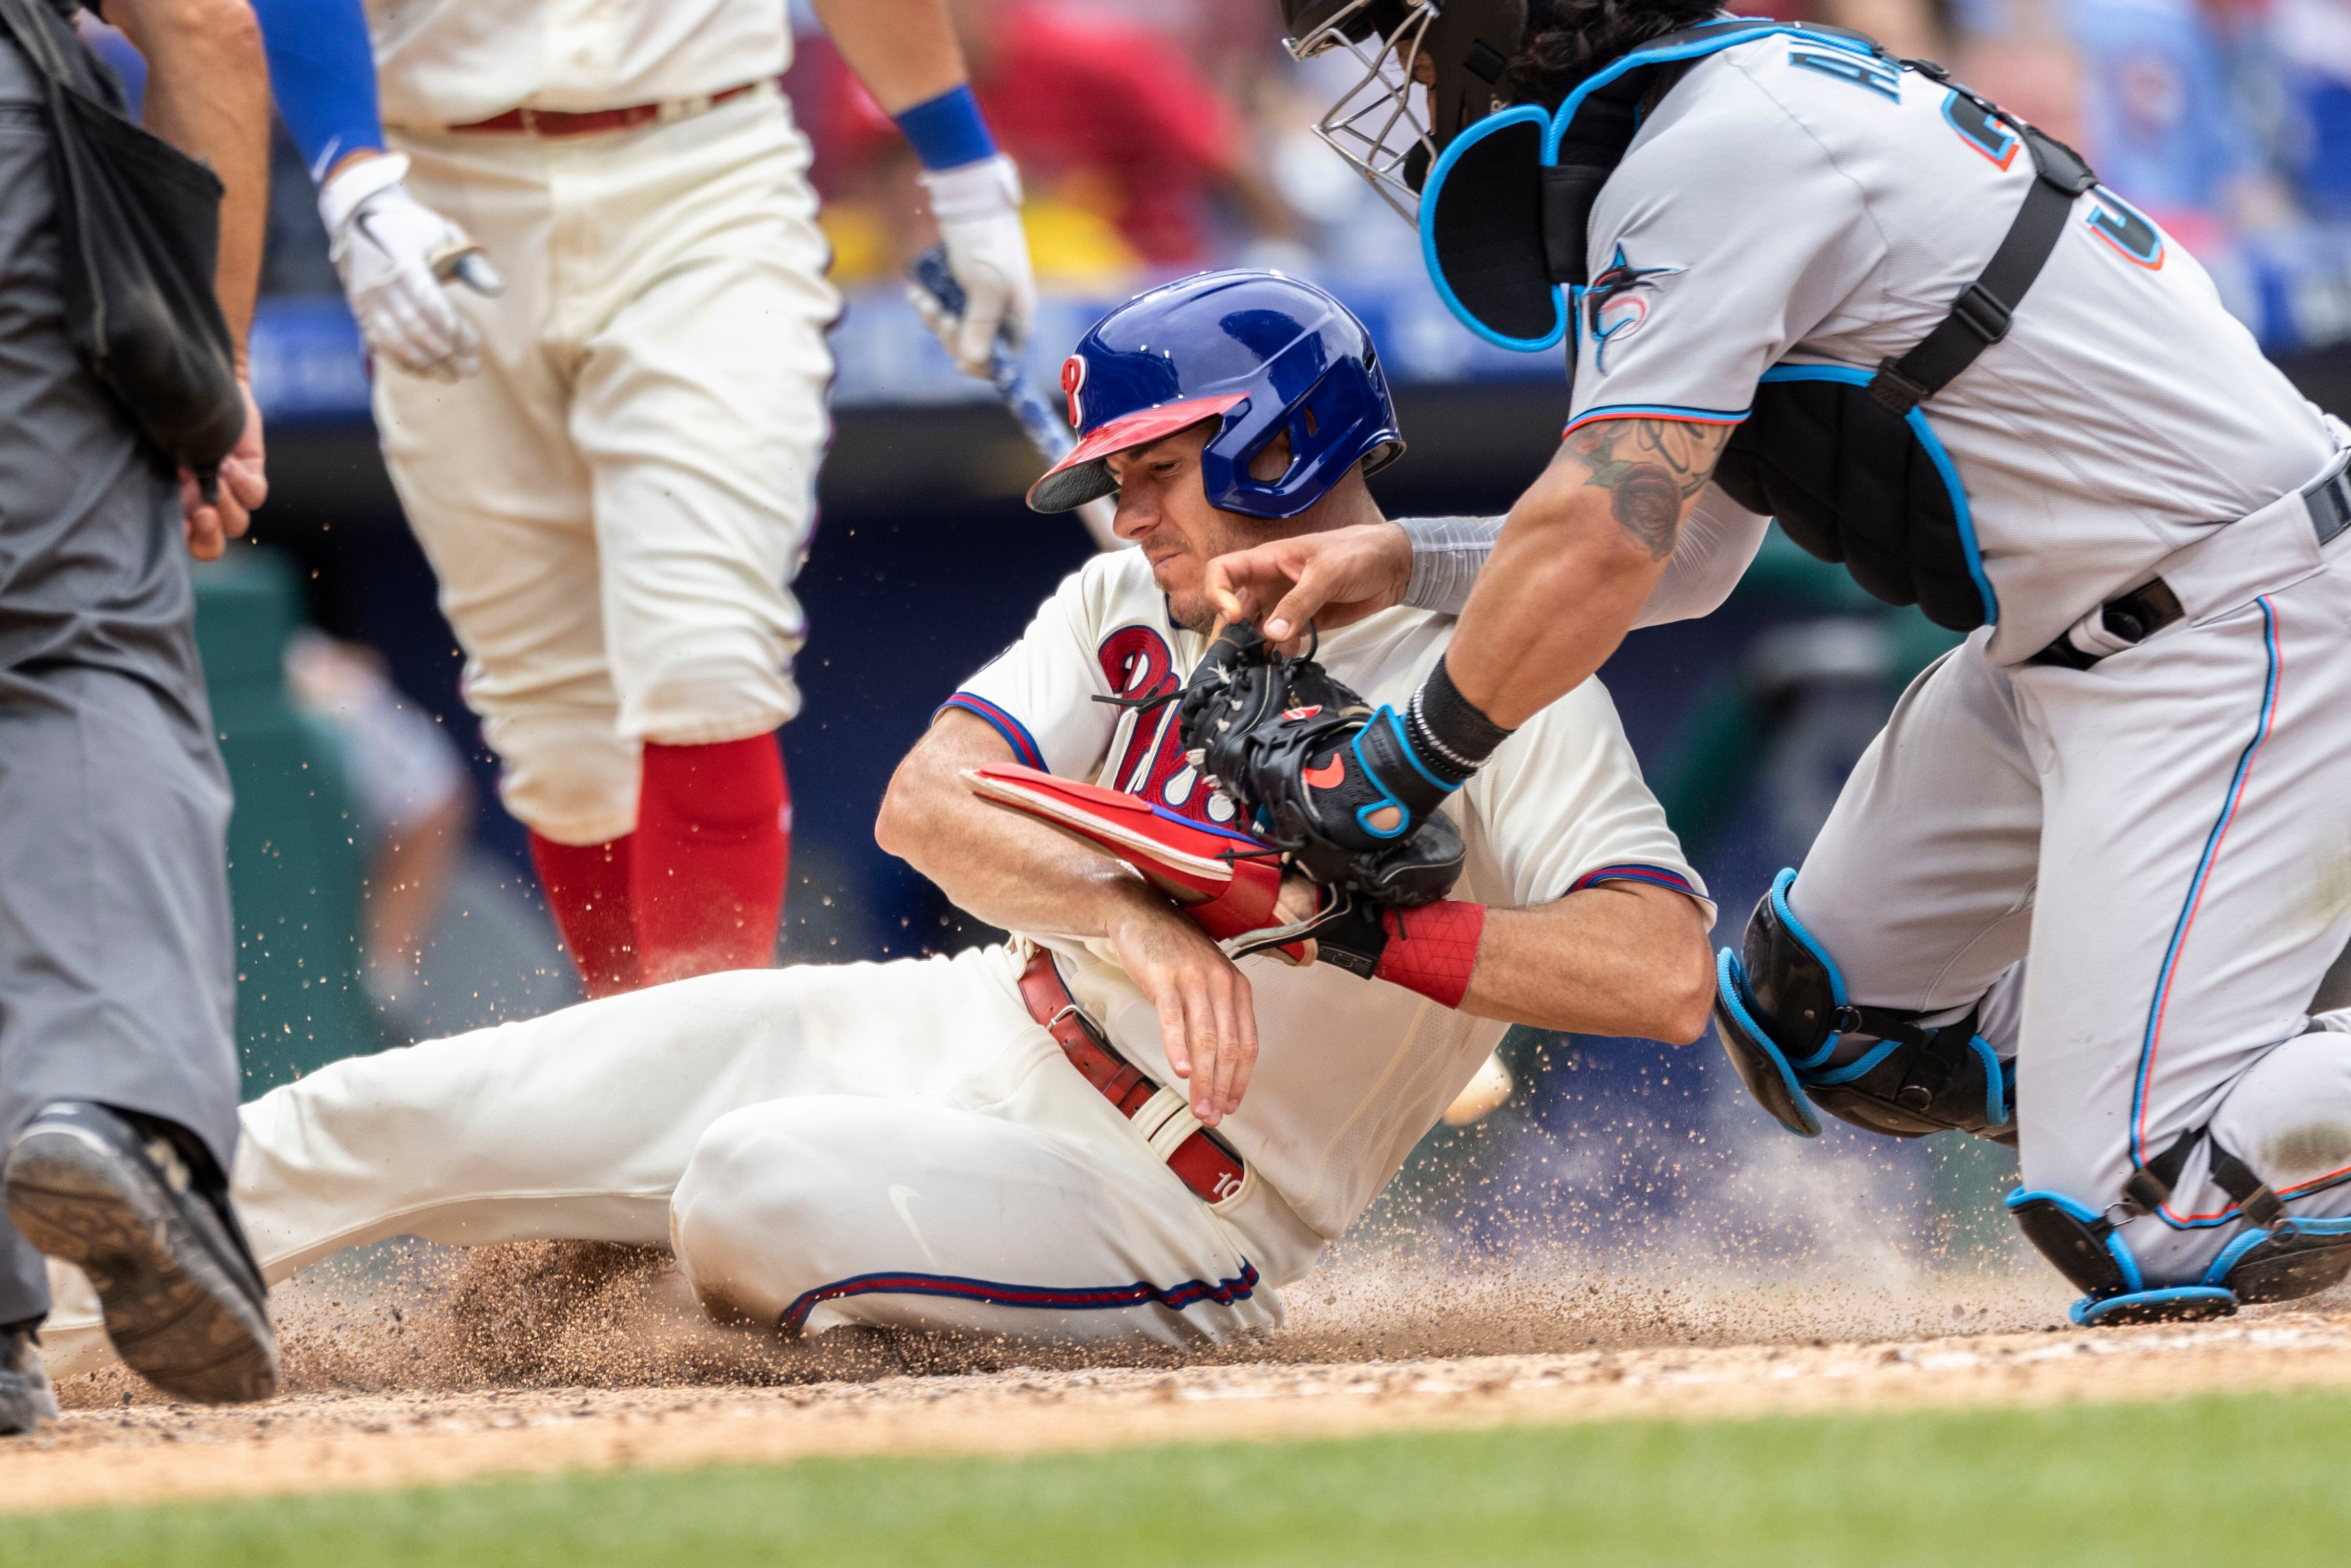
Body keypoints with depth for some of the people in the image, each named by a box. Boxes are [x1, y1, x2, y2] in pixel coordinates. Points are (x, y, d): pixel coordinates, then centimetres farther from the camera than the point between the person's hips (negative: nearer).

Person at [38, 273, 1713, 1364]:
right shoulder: (1124, 609, 8)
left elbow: (1666, 972, -26)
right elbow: (928, 801, -9)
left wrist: (1358, 924, -30)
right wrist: (1130, 918, -29)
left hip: (1159, 1207, -7)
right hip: (933, 1035, 7)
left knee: (760, 1186, -32)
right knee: (411, 1115, -3)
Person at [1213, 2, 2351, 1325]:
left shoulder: (1716, 153, -18)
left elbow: (1601, 549, -24)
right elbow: (1687, 553, 18)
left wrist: (1393, 781, -13)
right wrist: (1408, 567, 7)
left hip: (2233, 628, -10)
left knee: (2143, 1234, -16)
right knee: (1813, 1023, 14)